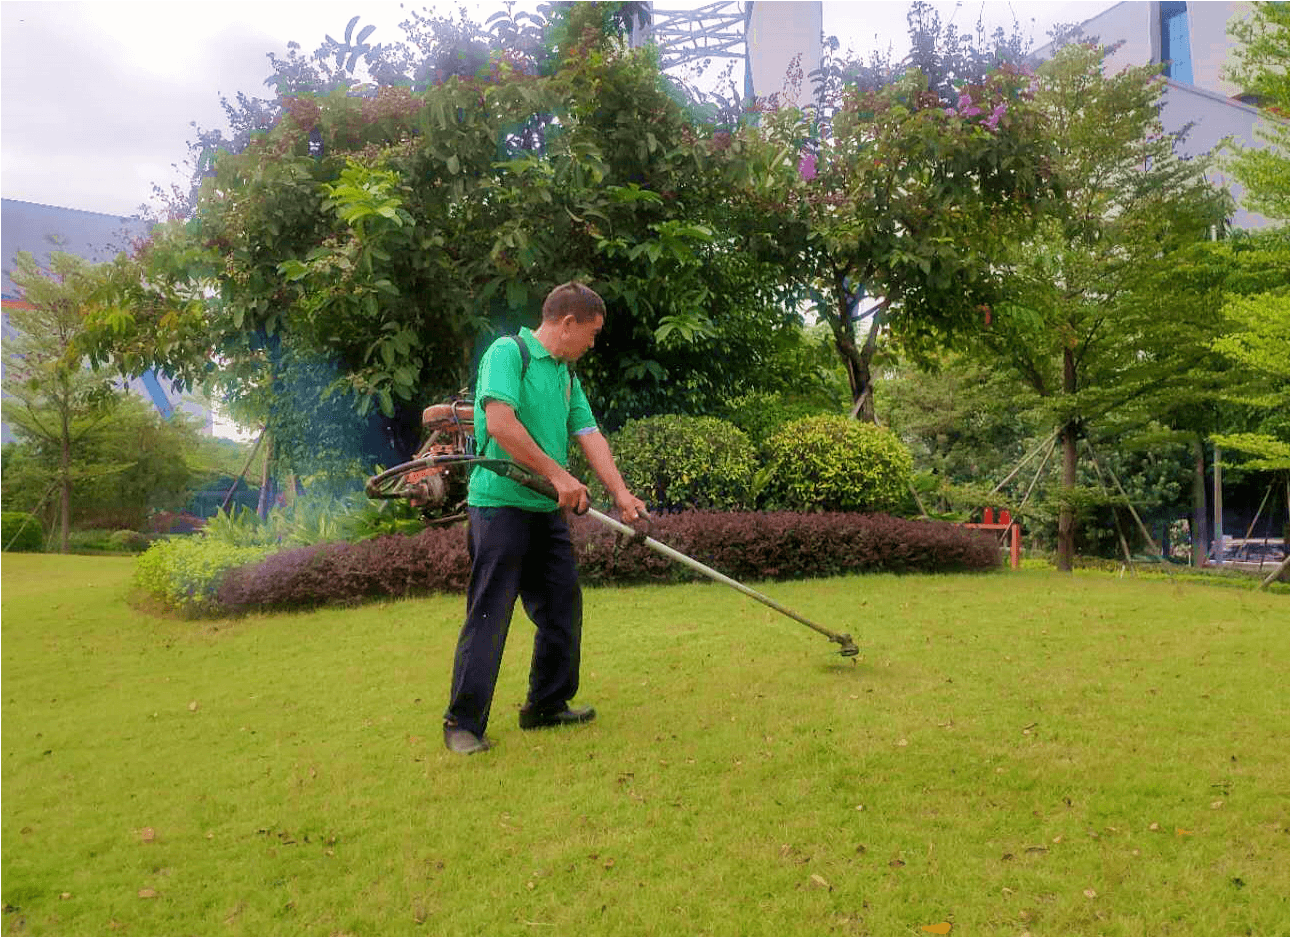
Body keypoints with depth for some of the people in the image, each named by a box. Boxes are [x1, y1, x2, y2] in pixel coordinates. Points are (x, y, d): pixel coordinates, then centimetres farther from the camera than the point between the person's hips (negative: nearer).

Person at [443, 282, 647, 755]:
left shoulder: (566, 375, 17)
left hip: (548, 509, 9)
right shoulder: (507, 351, -9)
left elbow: (590, 436, 9)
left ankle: (547, 705, 27)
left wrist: (621, 494, -3)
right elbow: (500, 423, -21)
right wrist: (558, 474, -19)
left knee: (562, 608, 12)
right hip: (500, 503, -8)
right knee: (489, 614, -5)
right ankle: (463, 723, 7)